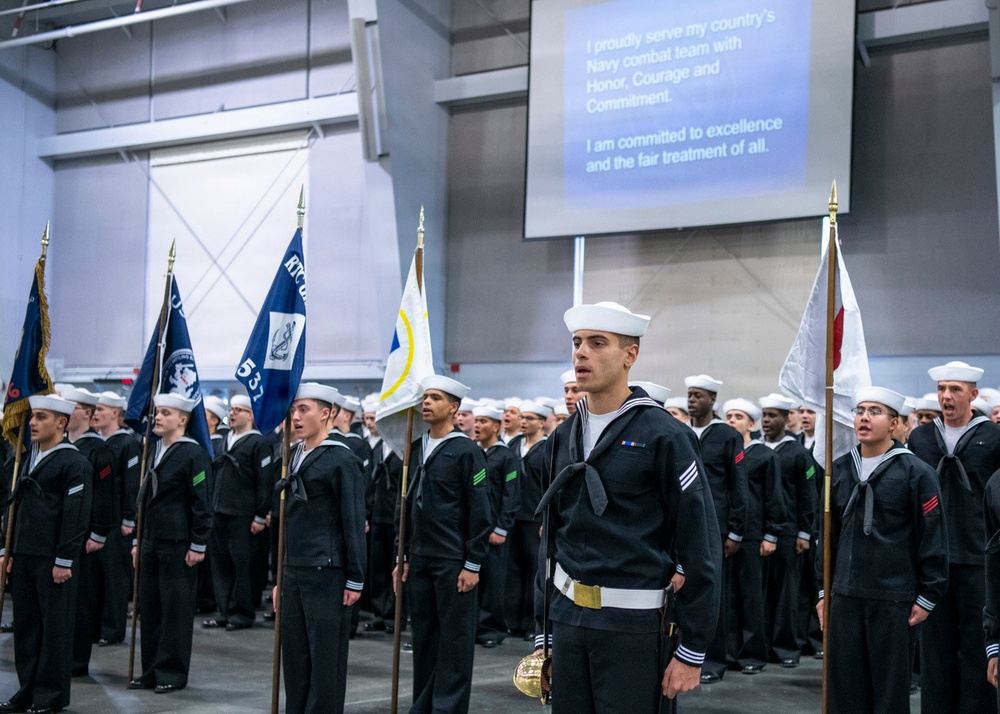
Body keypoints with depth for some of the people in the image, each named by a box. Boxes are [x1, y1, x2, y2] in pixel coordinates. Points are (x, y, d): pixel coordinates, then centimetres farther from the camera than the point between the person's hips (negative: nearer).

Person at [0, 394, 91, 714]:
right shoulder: (27, 458, 14)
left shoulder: (74, 463, -10)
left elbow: (76, 516, -14)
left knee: (55, 627, 2)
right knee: (26, 626, 11)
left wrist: (64, 561, -16)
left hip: (53, 559, -7)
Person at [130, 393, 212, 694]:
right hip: (152, 543, 8)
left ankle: (172, 673, 10)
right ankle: (151, 671, 22)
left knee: (176, 609, 0)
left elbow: (202, 503, -12)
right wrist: (139, 541, 18)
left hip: (178, 544, -8)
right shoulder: (155, 451, 13)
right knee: (149, 607, 11)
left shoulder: (194, 453, -11)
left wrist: (198, 545, -14)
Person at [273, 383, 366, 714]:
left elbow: (354, 524, -11)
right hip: (295, 575, 7)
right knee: (294, 658, 11)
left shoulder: (342, 460, -10)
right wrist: (282, 578, 18)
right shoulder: (296, 457, 13)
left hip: (327, 575, -7)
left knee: (326, 659, 0)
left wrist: (355, 581, -12)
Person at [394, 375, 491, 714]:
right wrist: (405, 556, 15)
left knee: (455, 638, 1)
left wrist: (472, 564, -13)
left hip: (453, 562, -6)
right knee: (423, 636, 11)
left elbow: (479, 511, -10)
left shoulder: (466, 451, -8)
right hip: (419, 561, 6)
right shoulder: (417, 449, 12)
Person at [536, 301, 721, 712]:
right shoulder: (563, 438, 8)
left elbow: (701, 545, -11)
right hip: (568, 617, 6)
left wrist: (692, 650, -11)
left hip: (633, 624, -5)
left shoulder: (665, 436, -10)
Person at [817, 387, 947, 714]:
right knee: (843, 687, 8)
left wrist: (927, 597, -6)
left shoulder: (916, 473, -7)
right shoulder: (839, 469, 9)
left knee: (890, 687, 5)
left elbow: (933, 539, -6)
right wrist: (824, 588, 15)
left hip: (893, 598, -4)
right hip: (845, 596, 5)